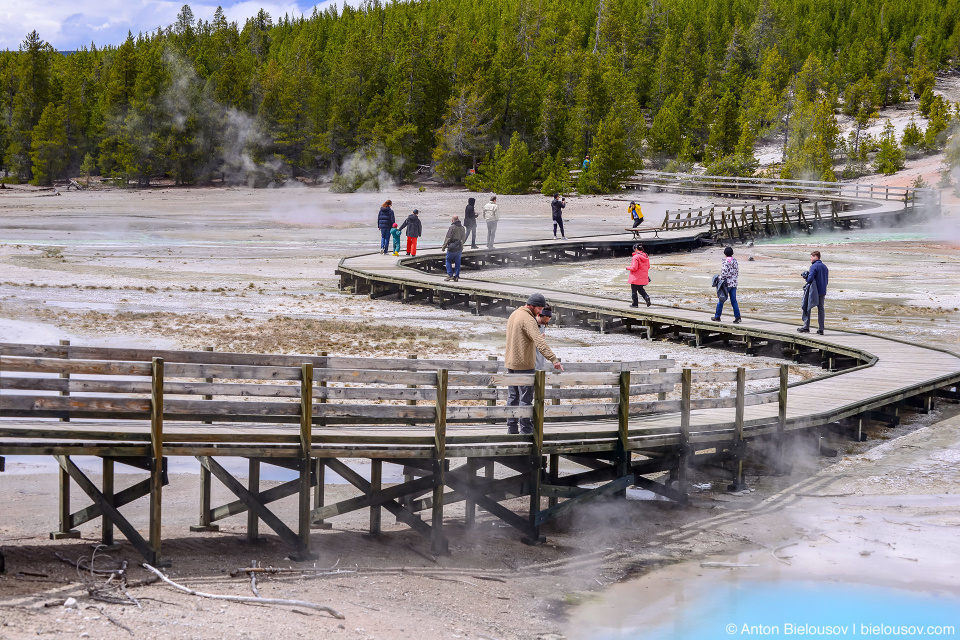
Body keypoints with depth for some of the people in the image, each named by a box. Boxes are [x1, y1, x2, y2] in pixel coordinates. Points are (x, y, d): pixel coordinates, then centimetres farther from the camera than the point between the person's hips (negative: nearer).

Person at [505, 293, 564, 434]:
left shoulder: (514, 314, 12)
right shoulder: (528, 319, -18)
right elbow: (540, 341, -30)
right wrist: (554, 359, -37)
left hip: (510, 363, 9)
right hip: (524, 364, -9)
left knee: (512, 397, 12)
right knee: (525, 399, -5)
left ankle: (512, 429, 15)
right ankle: (526, 431, -5)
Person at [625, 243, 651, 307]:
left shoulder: (636, 257, -20)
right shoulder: (646, 256, 3)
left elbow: (634, 268, -22)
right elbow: (648, 266, 11)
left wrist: (628, 267, -4)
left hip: (636, 278, -7)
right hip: (643, 278, 7)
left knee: (634, 290, 7)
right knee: (640, 289, 22)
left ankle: (635, 303, 12)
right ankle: (646, 297, -1)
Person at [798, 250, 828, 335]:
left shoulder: (814, 266, -11)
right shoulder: (825, 267, 13)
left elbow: (810, 279, -20)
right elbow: (826, 280, 17)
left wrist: (806, 278, 1)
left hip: (813, 292, -7)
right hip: (822, 291, 7)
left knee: (808, 308, 5)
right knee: (820, 309, 6)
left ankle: (806, 327, 6)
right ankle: (821, 329, 3)